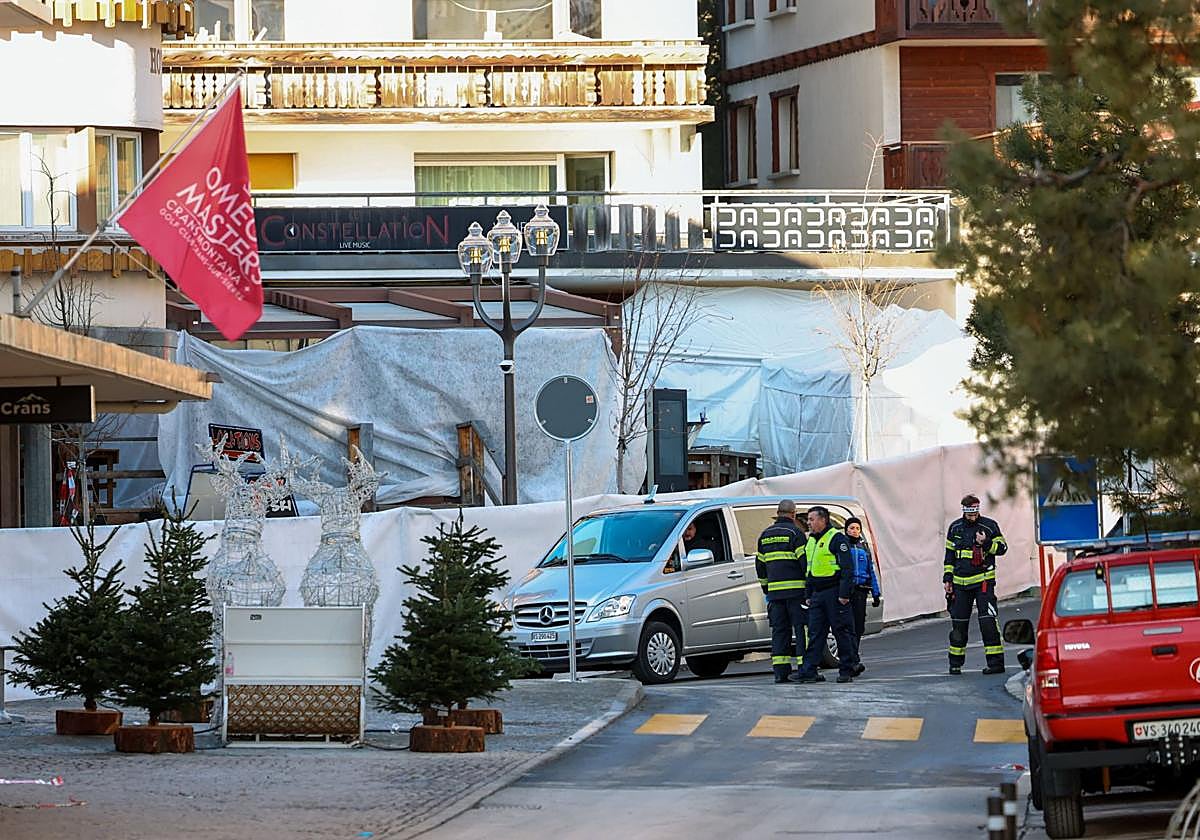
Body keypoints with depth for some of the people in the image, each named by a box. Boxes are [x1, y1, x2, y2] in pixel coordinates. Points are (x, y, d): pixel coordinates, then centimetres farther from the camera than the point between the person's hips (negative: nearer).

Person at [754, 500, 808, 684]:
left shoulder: (766, 535, 15)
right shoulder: (795, 532, -5)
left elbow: (760, 564, 19)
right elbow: (804, 560, -10)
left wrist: (766, 588, 27)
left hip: (774, 590, 5)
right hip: (795, 588, -5)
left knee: (779, 630, 7)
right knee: (802, 627, -4)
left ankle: (780, 671, 1)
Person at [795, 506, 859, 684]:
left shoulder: (837, 539, -9)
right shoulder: (811, 540, 17)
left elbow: (847, 568, -13)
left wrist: (844, 594, -19)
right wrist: (809, 595, 20)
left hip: (834, 593, -8)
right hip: (817, 594, 8)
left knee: (842, 632, -2)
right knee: (815, 633, 2)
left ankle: (846, 670, 2)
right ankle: (809, 671, -1)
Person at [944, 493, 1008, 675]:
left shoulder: (989, 526, -1)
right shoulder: (955, 528, 11)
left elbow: (1002, 547, -3)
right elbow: (949, 554, 17)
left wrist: (986, 543, -20)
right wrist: (948, 578, 12)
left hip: (983, 580, -4)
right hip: (960, 583, 4)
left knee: (988, 621, -11)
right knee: (958, 623, 8)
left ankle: (996, 662, -9)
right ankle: (955, 663, 20)